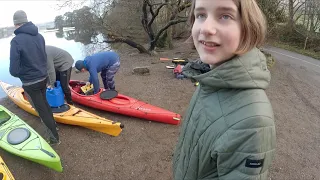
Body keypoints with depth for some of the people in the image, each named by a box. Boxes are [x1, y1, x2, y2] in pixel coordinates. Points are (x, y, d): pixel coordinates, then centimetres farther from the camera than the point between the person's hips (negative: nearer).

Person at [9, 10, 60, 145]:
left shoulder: (16, 41, -22)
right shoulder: (39, 36, -3)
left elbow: (14, 71, -20)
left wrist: (22, 75, 0)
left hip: (31, 83, -6)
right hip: (43, 77, 6)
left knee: (41, 109, 7)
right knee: (44, 102, 27)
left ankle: (54, 137, 18)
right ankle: (52, 123, 48)